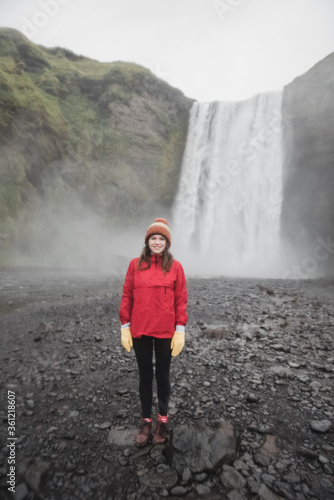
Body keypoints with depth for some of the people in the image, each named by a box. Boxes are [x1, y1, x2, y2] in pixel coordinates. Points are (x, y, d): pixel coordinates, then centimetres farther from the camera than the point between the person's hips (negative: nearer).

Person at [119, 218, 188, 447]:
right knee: (145, 375, 16)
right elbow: (127, 297, 1)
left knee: (163, 376, 15)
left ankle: (163, 420, 37)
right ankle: (146, 421, 35)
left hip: (165, 332, -1)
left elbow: (181, 300, -3)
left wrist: (180, 331, -7)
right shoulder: (135, 265, -2)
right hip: (140, 331, 1)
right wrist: (125, 327, 0)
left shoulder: (175, 266, -5)